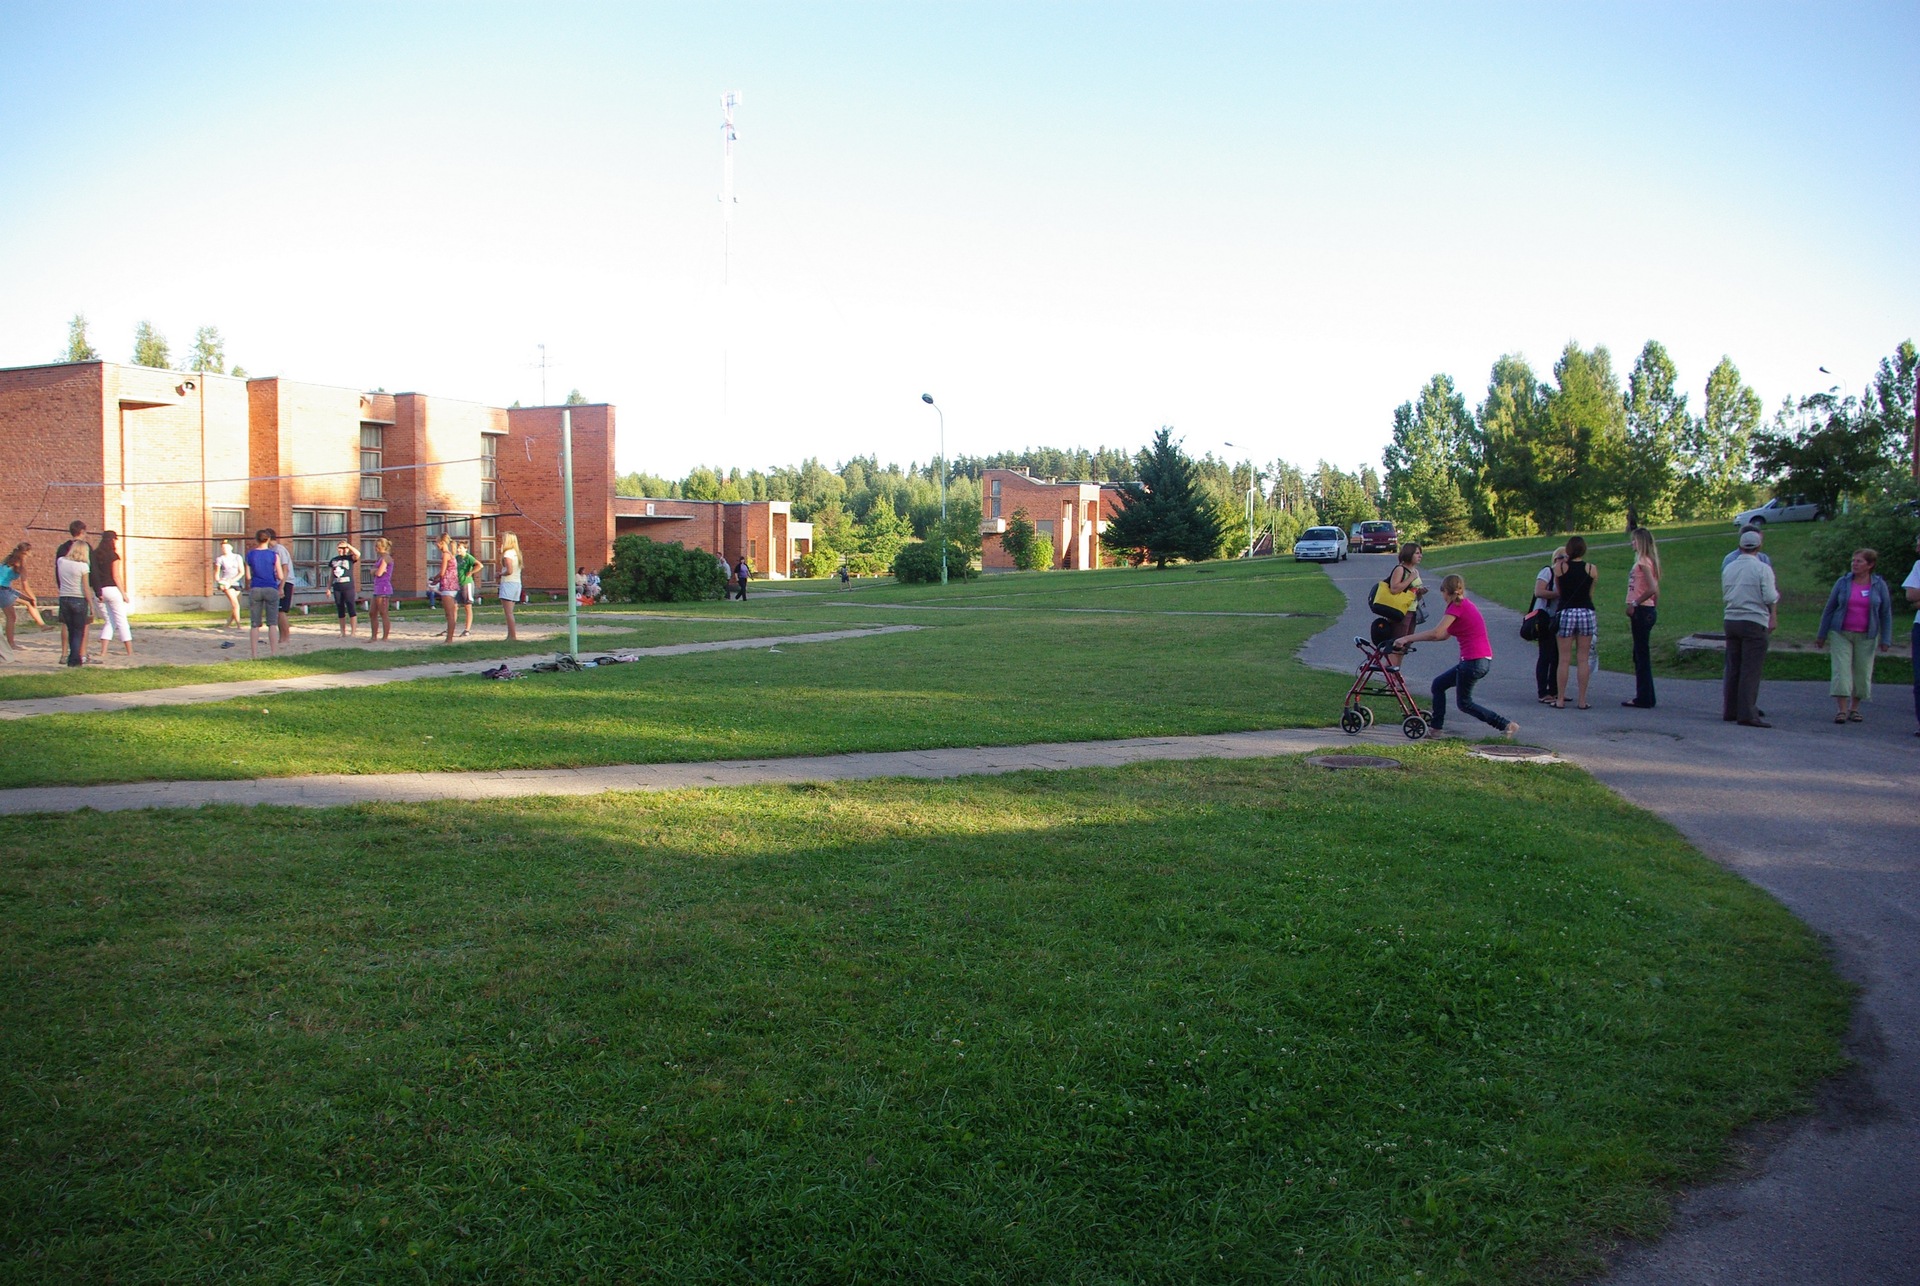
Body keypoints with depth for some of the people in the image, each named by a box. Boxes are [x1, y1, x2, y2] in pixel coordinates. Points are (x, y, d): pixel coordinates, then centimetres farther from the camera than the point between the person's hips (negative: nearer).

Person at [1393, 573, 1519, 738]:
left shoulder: (1457, 607, -12)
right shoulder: (1465, 605, 17)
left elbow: (1436, 633, -23)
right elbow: (1445, 635, 16)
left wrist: (1407, 638, -15)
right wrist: (1412, 639, 12)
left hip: (1474, 661, -9)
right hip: (1484, 659, 9)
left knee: (1465, 703, 3)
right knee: (1438, 685, 17)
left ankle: (1506, 724, -2)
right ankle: (1435, 725, 20)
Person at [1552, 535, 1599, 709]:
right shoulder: (1591, 569, 0)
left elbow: (1559, 592, 3)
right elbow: (1591, 594, 5)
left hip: (1566, 613, -1)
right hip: (1586, 612, 1)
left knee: (1564, 659, 4)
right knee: (1583, 659, 5)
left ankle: (1560, 699, 5)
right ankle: (1582, 701, 6)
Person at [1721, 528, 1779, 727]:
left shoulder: (1729, 568, 8)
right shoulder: (1762, 569, -10)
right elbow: (1770, 598, -14)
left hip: (1731, 620, 6)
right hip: (1754, 622, -6)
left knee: (1733, 668, 12)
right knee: (1751, 670, -6)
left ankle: (1730, 710, 16)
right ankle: (1747, 714, -9)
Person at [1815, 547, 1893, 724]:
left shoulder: (1879, 586, 1)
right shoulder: (1843, 583, 1)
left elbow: (1886, 614, 5)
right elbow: (1829, 609, 7)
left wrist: (1885, 639, -1)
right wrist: (1822, 635, 8)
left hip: (1866, 637, 0)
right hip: (1842, 634, 0)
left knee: (1862, 673, 4)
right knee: (1841, 671, -9)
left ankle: (1854, 708, 18)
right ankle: (1841, 710, -10)